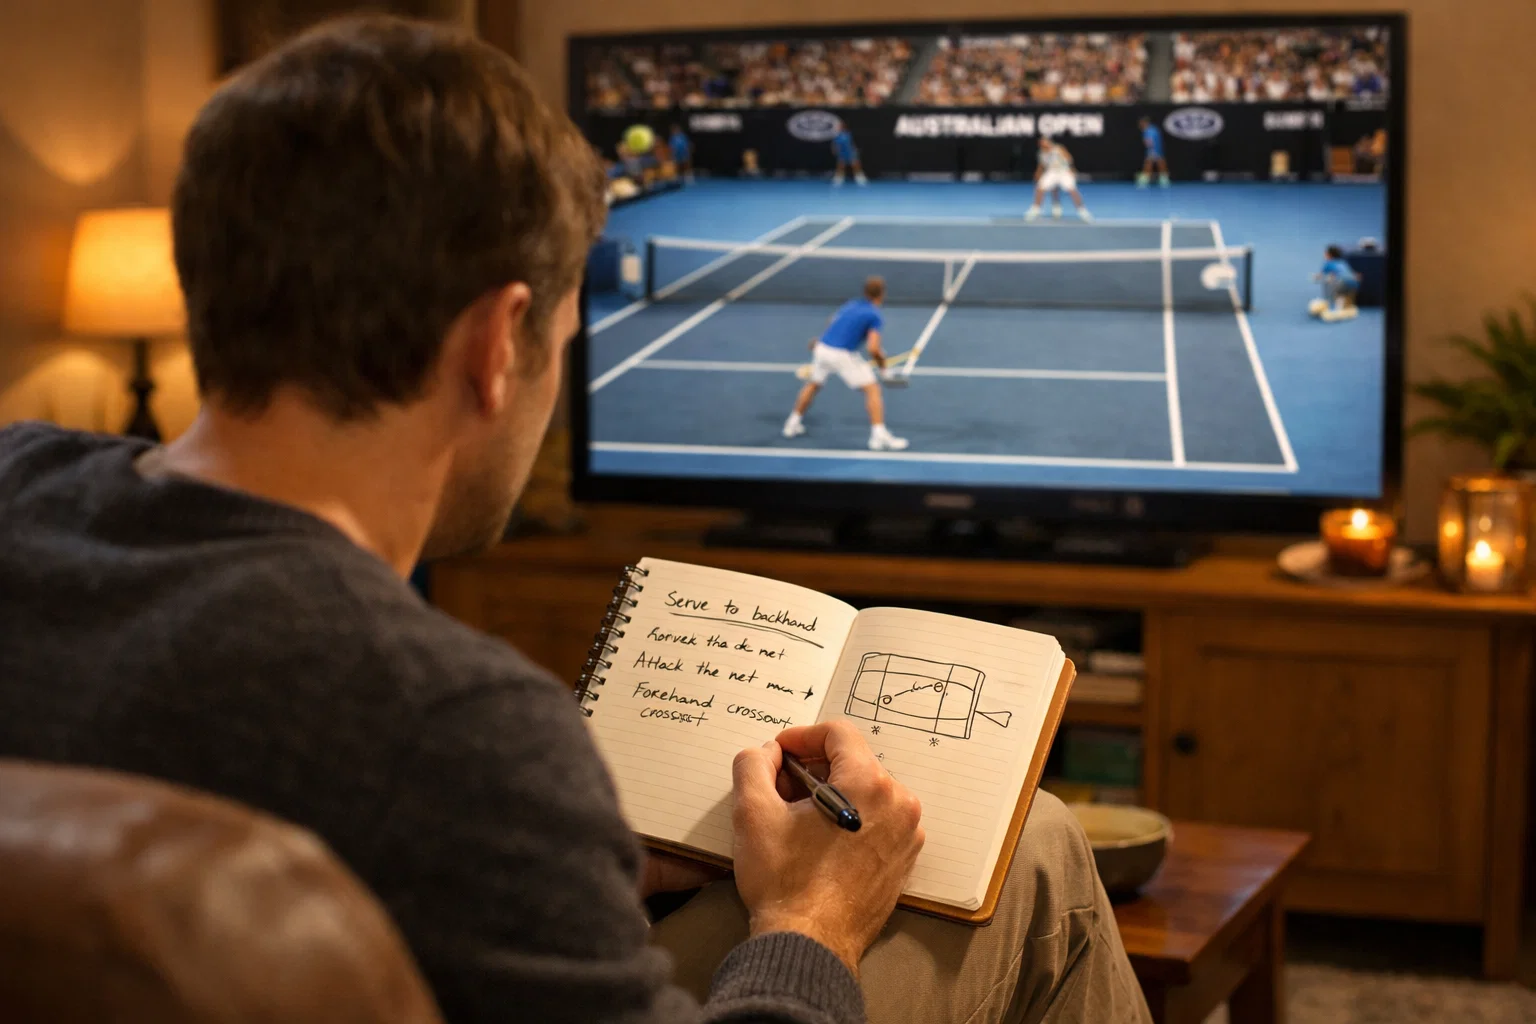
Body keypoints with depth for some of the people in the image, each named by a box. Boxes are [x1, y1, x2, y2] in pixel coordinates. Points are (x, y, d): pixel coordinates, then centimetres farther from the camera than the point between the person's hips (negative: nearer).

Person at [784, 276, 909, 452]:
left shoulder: (850, 305, 17)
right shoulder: (876, 317, -3)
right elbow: (873, 348, -13)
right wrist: (881, 362, 5)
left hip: (822, 348, 6)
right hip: (842, 355, -6)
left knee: (813, 384, 30)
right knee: (873, 389, 1)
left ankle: (793, 424, 38)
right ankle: (879, 434, -10)